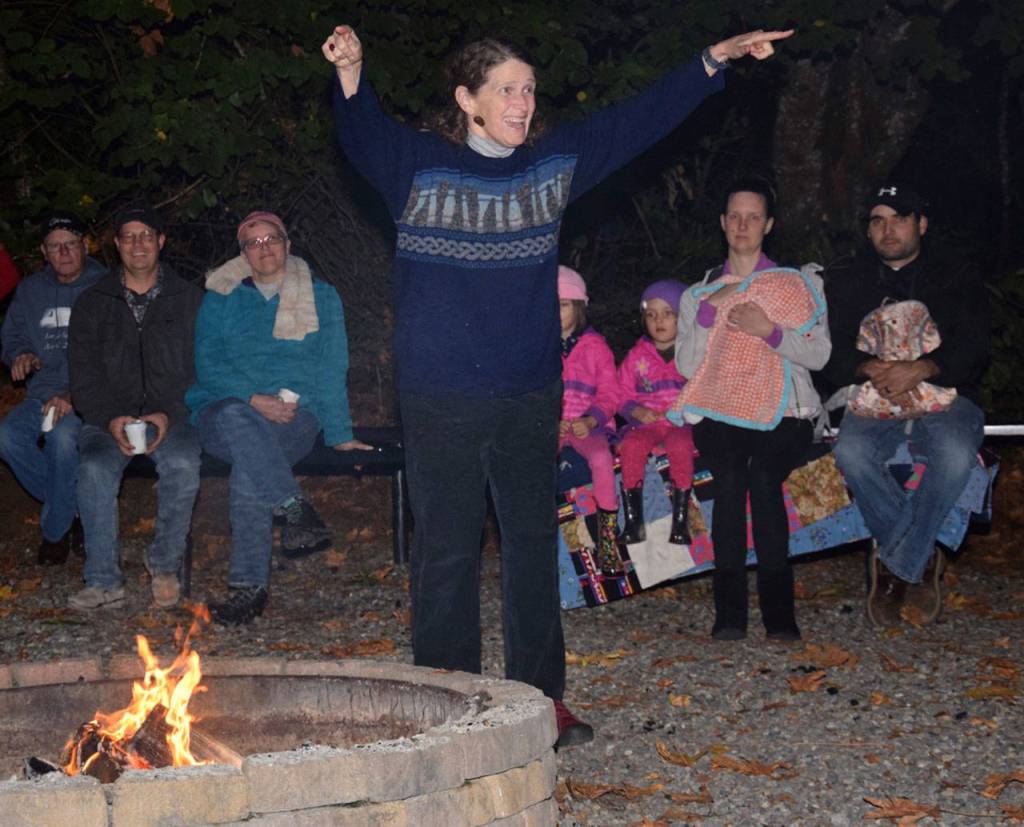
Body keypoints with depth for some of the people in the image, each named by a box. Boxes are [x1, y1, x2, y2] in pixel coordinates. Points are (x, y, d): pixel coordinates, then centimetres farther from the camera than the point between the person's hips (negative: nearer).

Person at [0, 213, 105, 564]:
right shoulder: (31, 290, 15)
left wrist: (75, 395, -24)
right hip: (44, 392, 5)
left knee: (62, 436, -36)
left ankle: (55, 529, -14)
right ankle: (75, 509, -7)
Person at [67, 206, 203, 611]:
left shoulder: (190, 299, 9)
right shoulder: (93, 303, 12)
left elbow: (202, 368, 3)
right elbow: (84, 374, 5)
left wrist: (169, 415, -13)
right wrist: (110, 420, -13)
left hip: (172, 414, -1)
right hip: (110, 417, 1)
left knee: (183, 464, -33)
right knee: (95, 468, -31)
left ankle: (165, 564, -15)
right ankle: (103, 581, -26)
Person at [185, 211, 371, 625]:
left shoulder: (320, 296, 14)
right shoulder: (221, 297, 14)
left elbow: (330, 370, 11)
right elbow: (207, 365, 4)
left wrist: (339, 434, 2)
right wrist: (252, 399, -13)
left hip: (294, 415, -1)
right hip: (225, 408, 1)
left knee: (249, 463, -36)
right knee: (235, 419, -40)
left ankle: (250, 585, -36)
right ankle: (296, 511, -42)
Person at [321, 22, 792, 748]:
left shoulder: (556, 164, 8)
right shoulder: (417, 164, -4)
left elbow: (643, 119, 12)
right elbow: (362, 134, -22)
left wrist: (717, 59, 9)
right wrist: (351, 72, -42)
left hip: (532, 394, 4)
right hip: (442, 400, -4)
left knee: (535, 543, 10)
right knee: (447, 548, 1)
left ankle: (542, 696, 20)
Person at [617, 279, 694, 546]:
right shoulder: (637, 355, 13)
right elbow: (623, 394, 12)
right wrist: (637, 411, -8)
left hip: (682, 422, -2)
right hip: (645, 421, 2)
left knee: (680, 445, -35)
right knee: (631, 445, -30)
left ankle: (680, 519, -27)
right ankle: (633, 519, -23)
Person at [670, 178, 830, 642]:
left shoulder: (798, 284, 16)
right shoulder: (699, 293, 19)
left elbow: (819, 354, 3)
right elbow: (686, 367, 6)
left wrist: (770, 331, -11)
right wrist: (709, 311, -5)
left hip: (783, 412, -1)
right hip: (720, 412, 1)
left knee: (763, 475, -30)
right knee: (729, 476, -28)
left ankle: (779, 610, -27)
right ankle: (729, 610, -27)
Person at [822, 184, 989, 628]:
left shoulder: (957, 279, 12)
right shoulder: (845, 281, 15)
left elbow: (973, 351, -2)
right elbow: (830, 355, 4)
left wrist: (921, 369, -22)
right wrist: (871, 370, -18)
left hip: (945, 396, -1)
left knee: (955, 454, -35)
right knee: (852, 453, -33)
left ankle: (894, 566, -21)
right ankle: (922, 560, -18)